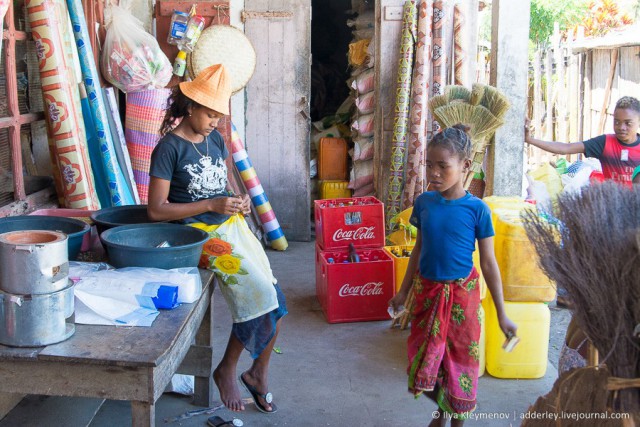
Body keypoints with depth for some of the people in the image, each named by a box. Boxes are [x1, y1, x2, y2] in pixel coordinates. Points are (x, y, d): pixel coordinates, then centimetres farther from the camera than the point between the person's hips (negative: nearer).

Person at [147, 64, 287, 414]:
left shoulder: (215, 139, 11)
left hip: (232, 225, 7)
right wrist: (211, 205, -19)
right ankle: (226, 370, 3)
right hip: (200, 234, -7)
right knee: (258, 293, -19)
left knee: (272, 301, -5)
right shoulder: (169, 148, -10)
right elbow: (156, 209, -13)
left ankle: (258, 375, 14)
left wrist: (239, 202, -1)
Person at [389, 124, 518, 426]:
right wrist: (404, 291, 14)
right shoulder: (424, 202, -3)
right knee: (422, 359, 12)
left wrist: (501, 314, -5)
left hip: (461, 293, -3)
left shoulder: (476, 209, -13)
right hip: (426, 291, 3)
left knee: (459, 359, 9)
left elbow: (488, 263, -7)